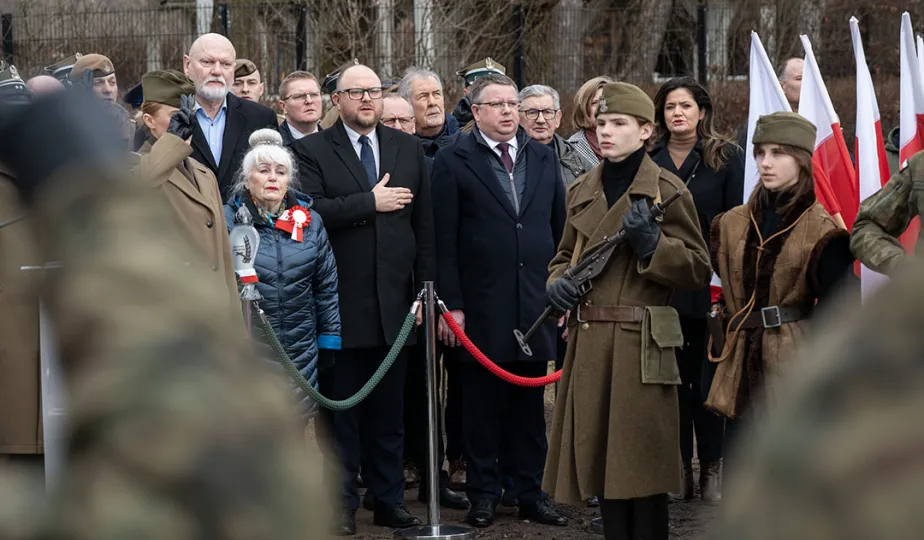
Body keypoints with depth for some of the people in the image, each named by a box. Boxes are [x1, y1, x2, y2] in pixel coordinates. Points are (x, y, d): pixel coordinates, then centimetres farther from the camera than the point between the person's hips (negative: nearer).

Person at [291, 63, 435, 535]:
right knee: (341, 409, 4)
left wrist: (426, 289, 6)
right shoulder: (311, 151, -1)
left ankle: (389, 499, 17)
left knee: (389, 410, 9)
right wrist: (371, 203, -17)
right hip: (340, 303, -3)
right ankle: (342, 501, 11)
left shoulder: (408, 149, 11)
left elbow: (424, 224, 10)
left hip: (394, 301, 3)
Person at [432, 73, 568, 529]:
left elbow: (559, 230, 15)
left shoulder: (543, 158, 12)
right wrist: (450, 304, -10)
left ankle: (530, 492, 15)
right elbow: (444, 242, -5)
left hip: (536, 305, 3)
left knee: (530, 406, 8)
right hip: (481, 306, -3)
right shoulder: (453, 163, -1)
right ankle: (483, 493, 12)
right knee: (482, 405, 3)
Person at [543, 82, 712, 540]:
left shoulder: (667, 191, -3)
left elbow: (699, 270, -3)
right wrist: (558, 281, 3)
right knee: (603, 459, 8)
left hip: (641, 345, -5)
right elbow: (564, 258, 25)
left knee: (642, 466, -3)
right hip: (589, 342, 5)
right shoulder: (582, 192, 13)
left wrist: (651, 243, -17)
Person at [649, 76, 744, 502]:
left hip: (710, 286, -2)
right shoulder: (647, 160, 5)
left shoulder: (727, 158, 1)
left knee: (708, 377, 3)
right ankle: (678, 466, 13)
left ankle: (711, 467, 13)